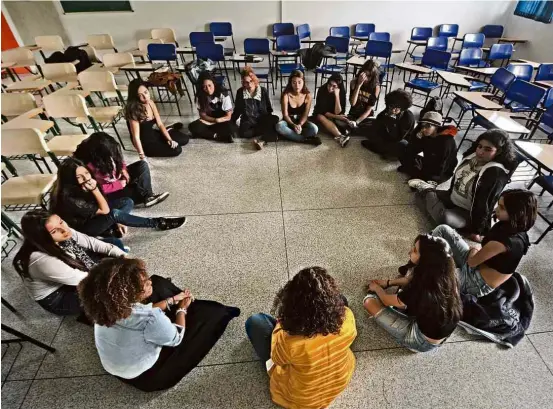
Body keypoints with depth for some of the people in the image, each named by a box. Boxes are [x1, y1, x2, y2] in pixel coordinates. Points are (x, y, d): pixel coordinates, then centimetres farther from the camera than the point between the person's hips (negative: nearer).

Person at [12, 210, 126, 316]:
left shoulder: (64, 234, -19)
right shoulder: (42, 260, -37)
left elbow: (91, 242, -7)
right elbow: (81, 279, -30)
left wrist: (123, 255, -15)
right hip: (58, 298, -7)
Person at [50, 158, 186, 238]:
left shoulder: (83, 186, -11)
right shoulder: (70, 198, -32)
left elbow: (102, 205, 0)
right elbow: (105, 210, -28)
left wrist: (116, 222, -5)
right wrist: (95, 189, -36)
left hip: (94, 215, 8)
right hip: (83, 227, -8)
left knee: (128, 202, -3)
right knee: (114, 214, -34)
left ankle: (112, 231, -17)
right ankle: (157, 223, -26)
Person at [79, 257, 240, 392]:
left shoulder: (107, 306, -20)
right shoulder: (151, 320, -42)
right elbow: (176, 338, -19)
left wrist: (173, 300, 1)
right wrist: (182, 308, -4)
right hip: (146, 376, -6)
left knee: (159, 284, 11)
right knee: (213, 313, -1)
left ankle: (188, 302, 32)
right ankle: (221, 313, 34)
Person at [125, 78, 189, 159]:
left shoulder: (151, 103, -5)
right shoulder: (134, 111, -25)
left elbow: (160, 124, 0)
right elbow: (136, 137, -26)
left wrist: (170, 139, -12)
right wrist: (142, 157, -30)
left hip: (153, 134, 7)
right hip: (145, 143, -7)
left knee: (184, 138, 5)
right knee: (177, 150, -21)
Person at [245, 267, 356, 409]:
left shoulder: (289, 341, -41)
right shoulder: (346, 317, -33)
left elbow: (277, 358, -15)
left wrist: (281, 324, -4)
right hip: (341, 379, 3)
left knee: (254, 322, 3)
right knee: (342, 300, 14)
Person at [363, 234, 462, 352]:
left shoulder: (423, 289, -36)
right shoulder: (444, 275, -15)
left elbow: (387, 301, -16)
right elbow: (411, 279, 8)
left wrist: (376, 288, 5)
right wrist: (388, 282, 13)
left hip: (423, 341, -7)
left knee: (369, 301, -12)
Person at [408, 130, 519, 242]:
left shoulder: (496, 173, -24)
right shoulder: (472, 156, -4)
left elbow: (486, 204, -22)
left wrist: (477, 230, -17)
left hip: (468, 212, -6)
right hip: (452, 198, 6)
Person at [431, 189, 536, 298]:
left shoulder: (506, 240, -30)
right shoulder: (509, 226, -4)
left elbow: (472, 261, -19)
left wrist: (473, 251, -1)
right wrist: (476, 251, -3)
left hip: (477, 283, -8)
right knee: (443, 230, 2)